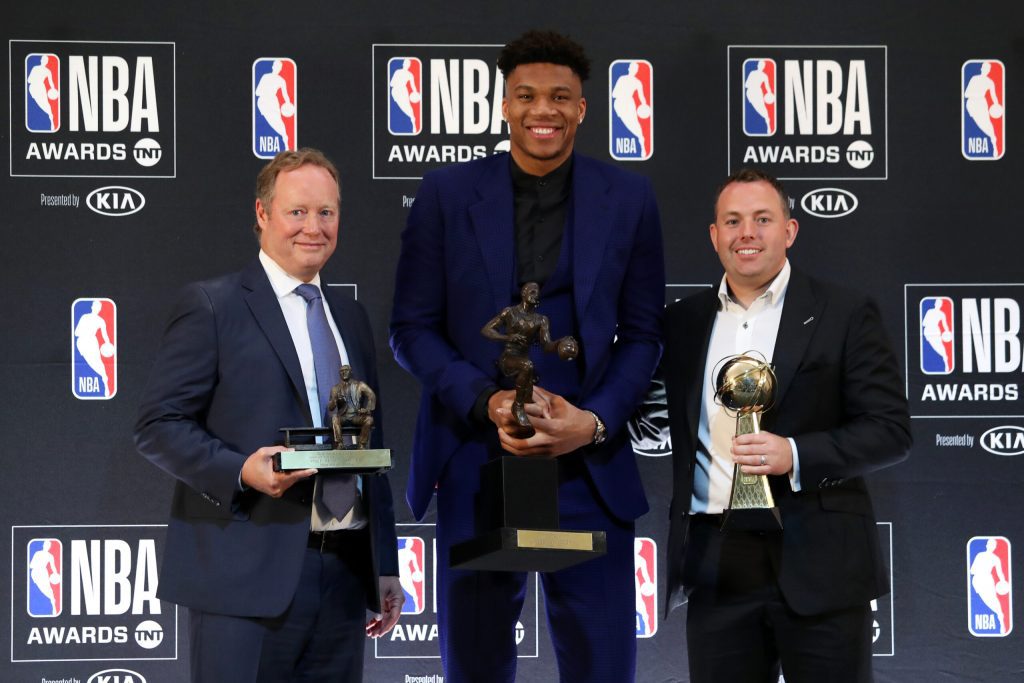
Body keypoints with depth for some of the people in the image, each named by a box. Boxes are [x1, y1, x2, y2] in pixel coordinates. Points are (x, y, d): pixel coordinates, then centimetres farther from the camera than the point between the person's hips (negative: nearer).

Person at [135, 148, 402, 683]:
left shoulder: (351, 319, 19)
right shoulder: (211, 306, -1)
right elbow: (158, 424, -6)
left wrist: (386, 568, 18)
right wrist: (241, 471, -21)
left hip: (345, 573, 6)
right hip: (247, 577, -6)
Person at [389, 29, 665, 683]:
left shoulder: (629, 199, 3)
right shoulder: (447, 194, 1)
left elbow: (642, 333, 5)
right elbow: (412, 327, 2)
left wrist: (593, 423, -11)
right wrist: (488, 402, -13)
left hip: (590, 469, 0)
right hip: (475, 466, 0)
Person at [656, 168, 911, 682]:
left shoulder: (844, 314, 1)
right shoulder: (683, 322, 12)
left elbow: (890, 429, -4)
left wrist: (796, 455, -17)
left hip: (818, 563, -3)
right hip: (715, 568, 3)